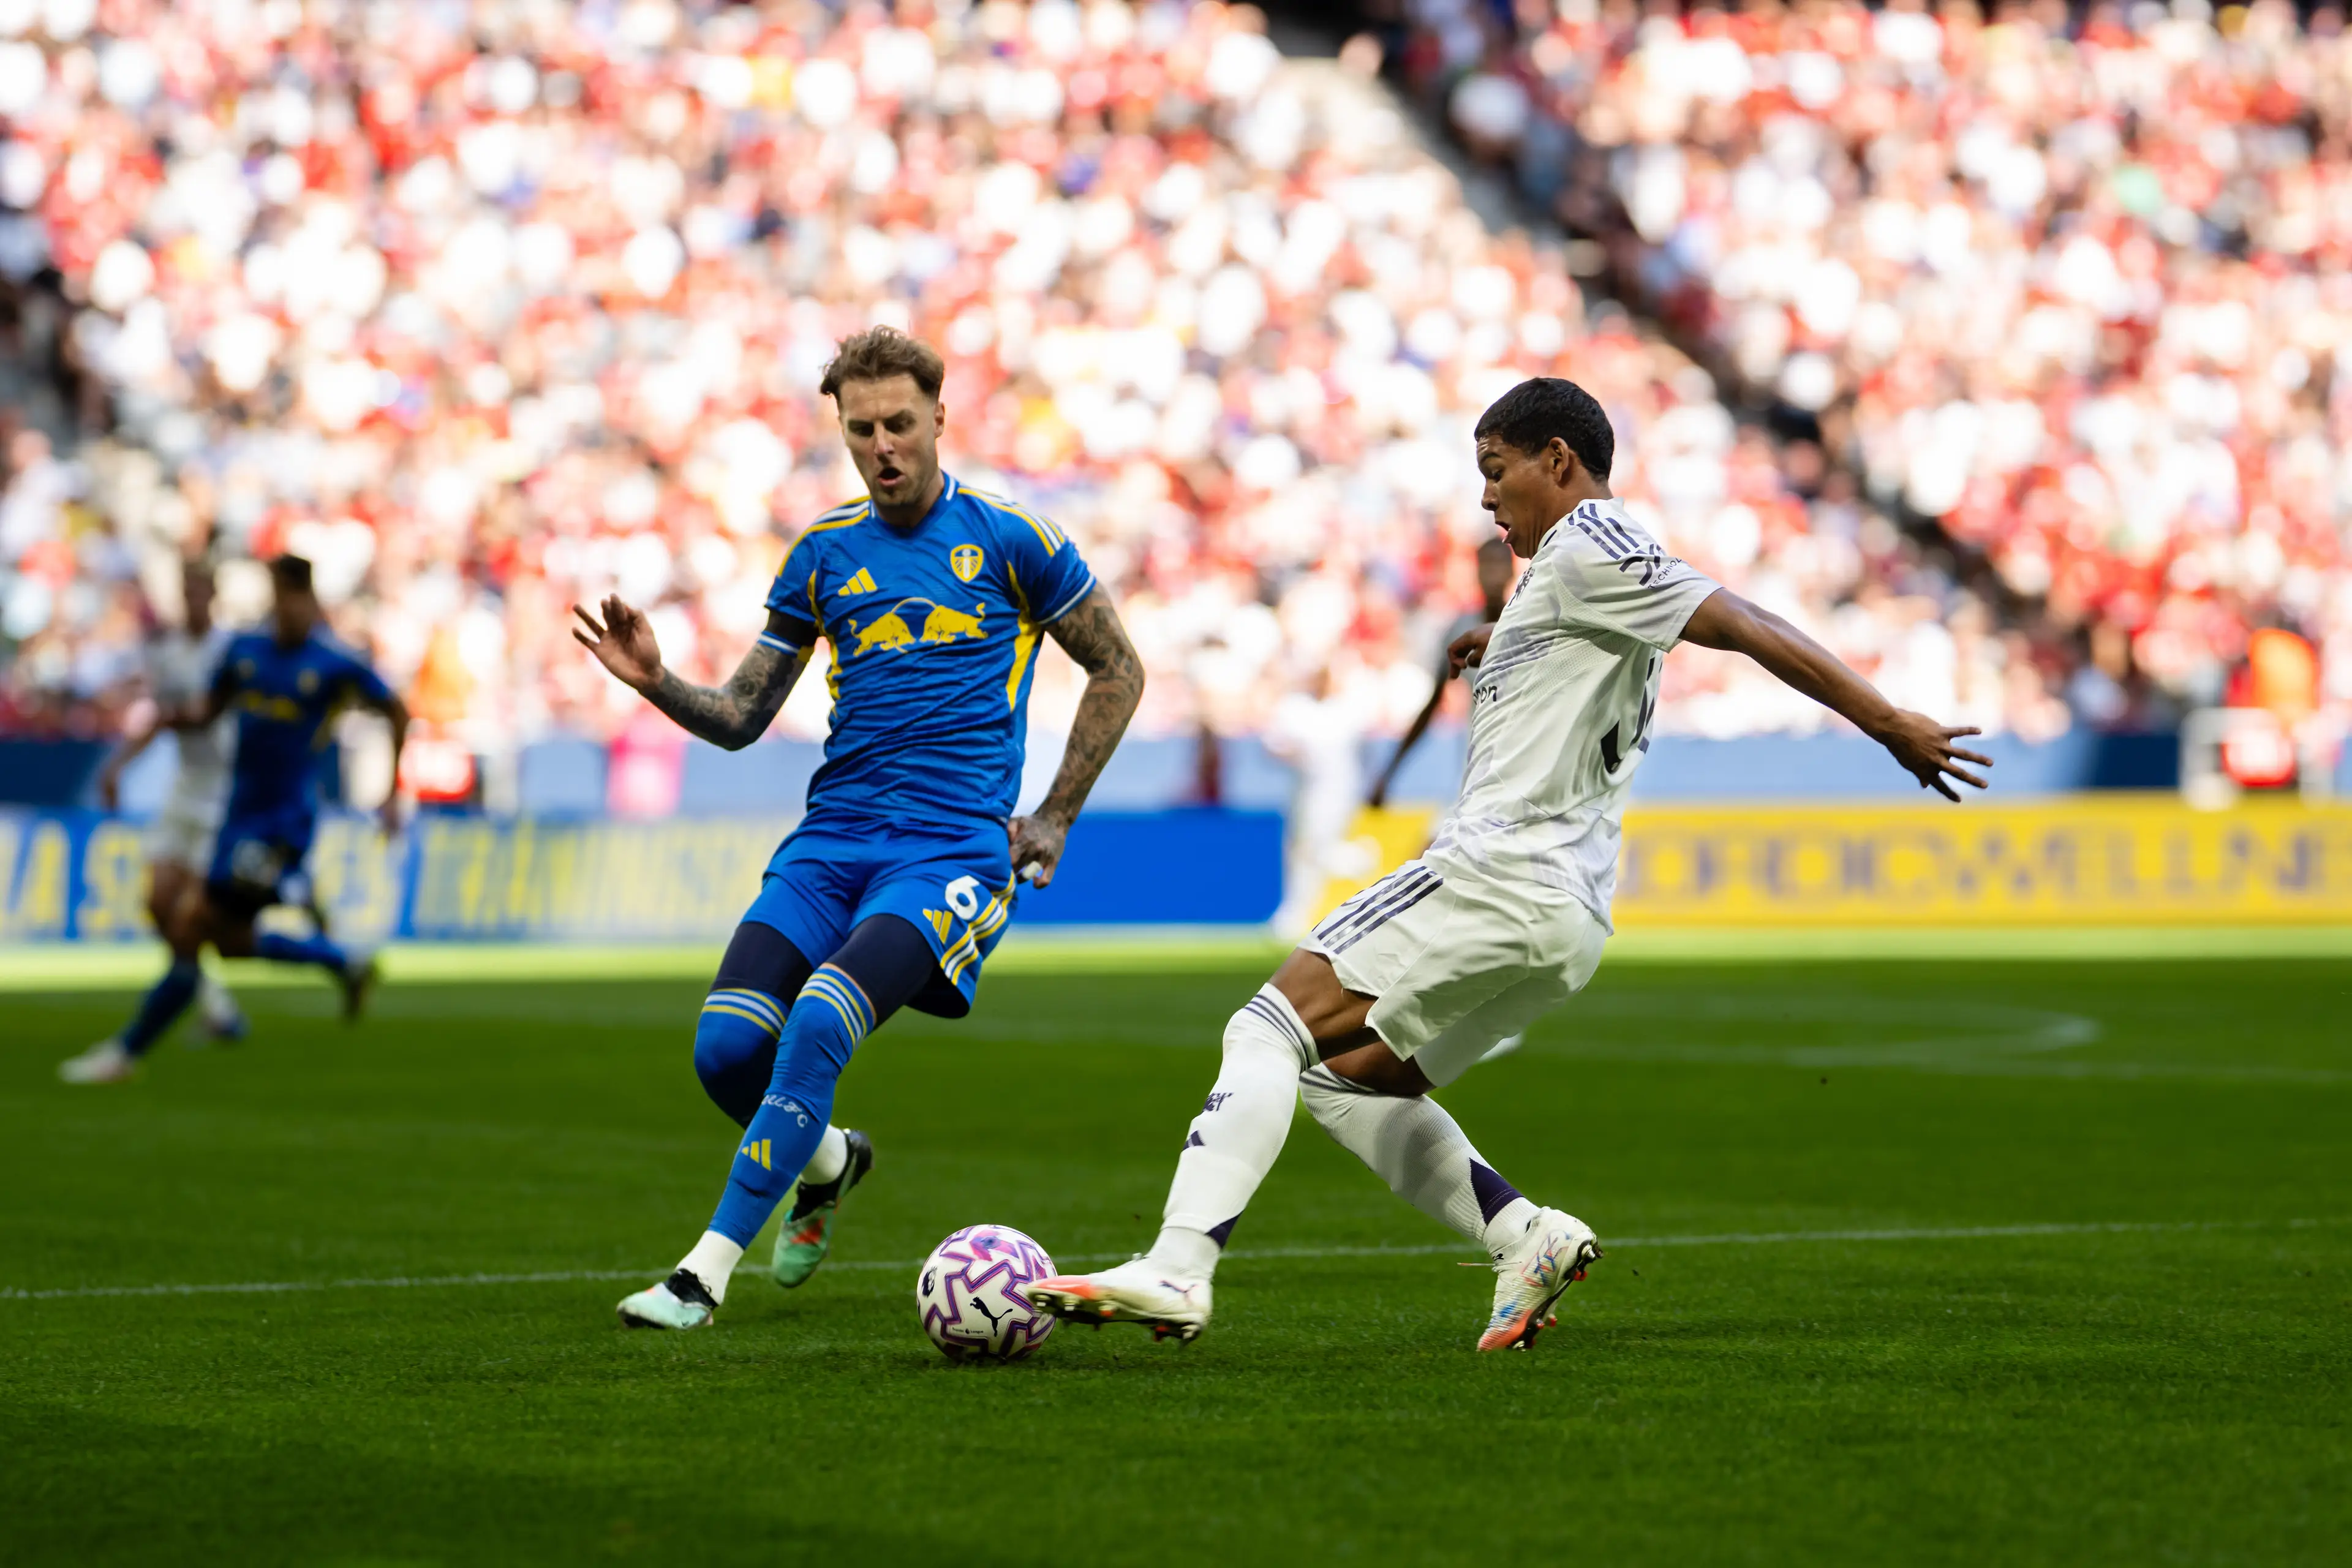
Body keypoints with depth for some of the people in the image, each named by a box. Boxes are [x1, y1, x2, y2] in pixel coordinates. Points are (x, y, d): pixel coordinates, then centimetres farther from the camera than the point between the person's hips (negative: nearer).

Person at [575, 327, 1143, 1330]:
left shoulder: (1007, 542, 2)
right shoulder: (823, 554, 12)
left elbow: (1118, 671, 11)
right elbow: (740, 718, 15)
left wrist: (1056, 819, 7)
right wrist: (657, 683, -5)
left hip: (952, 849, -4)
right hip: (830, 840, 4)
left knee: (817, 1028, -27)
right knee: (726, 1046, -14)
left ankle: (706, 1273, -23)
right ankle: (827, 1162, 21)